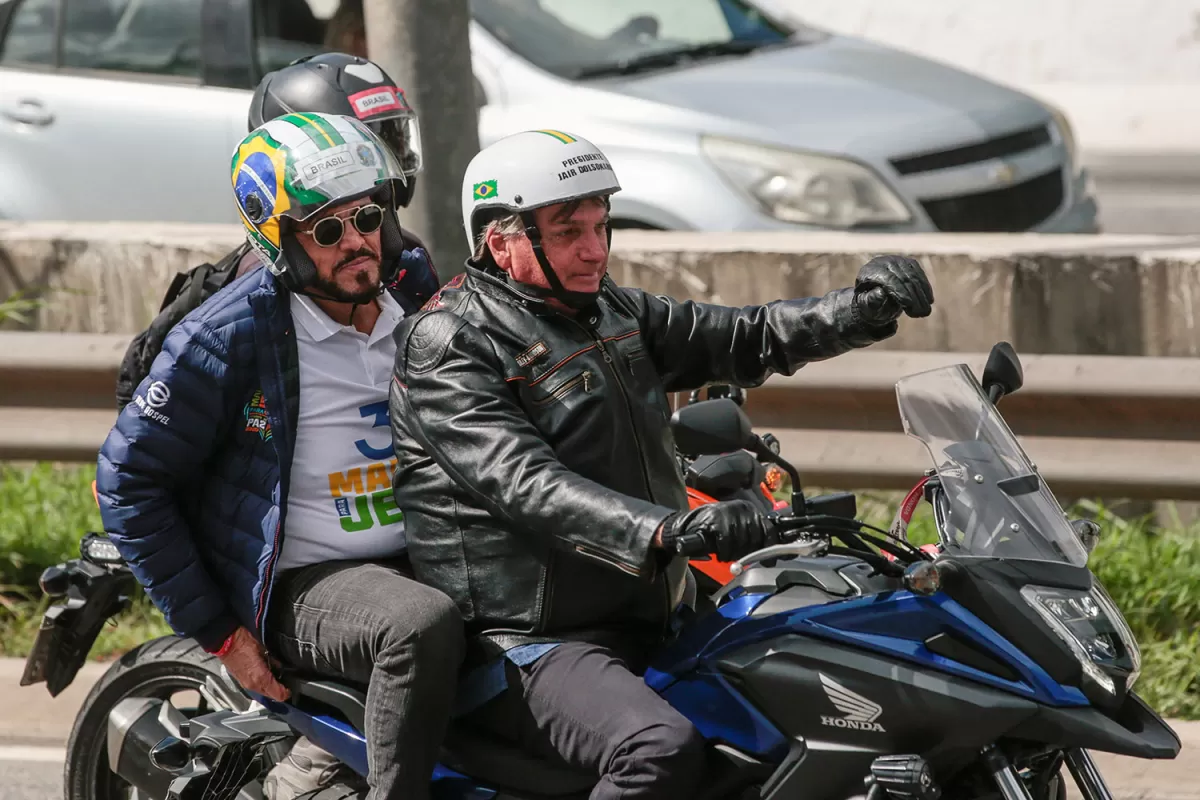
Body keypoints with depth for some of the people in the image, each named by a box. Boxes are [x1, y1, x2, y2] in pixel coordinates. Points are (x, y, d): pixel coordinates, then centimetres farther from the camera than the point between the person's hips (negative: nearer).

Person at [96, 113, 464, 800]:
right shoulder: (227, 336, -10)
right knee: (426, 625, -36)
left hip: (426, 565, 7)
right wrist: (217, 631, -7)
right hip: (306, 584, -6)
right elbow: (129, 478, -6)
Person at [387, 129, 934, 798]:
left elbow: (743, 340, 12)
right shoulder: (447, 347, -11)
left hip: (645, 628, 9)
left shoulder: (613, 313, 16)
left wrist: (864, 311, -7)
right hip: (526, 644, -9)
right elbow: (525, 485, -25)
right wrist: (665, 532, -39)